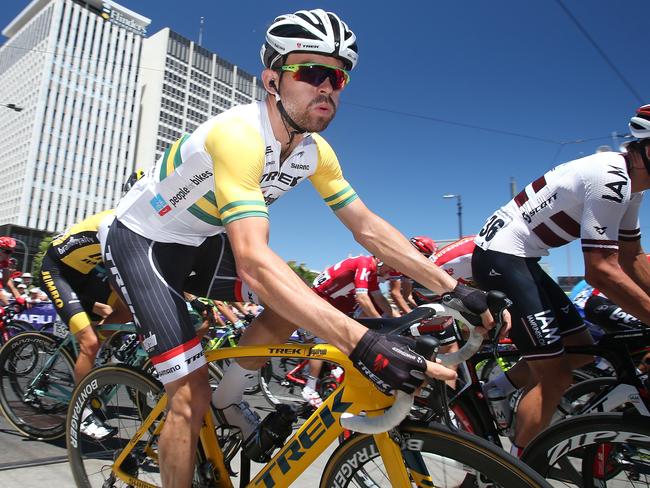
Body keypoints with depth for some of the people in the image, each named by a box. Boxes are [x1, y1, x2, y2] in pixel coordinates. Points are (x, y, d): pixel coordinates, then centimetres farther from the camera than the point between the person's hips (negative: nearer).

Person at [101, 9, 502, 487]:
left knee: (295, 303, -11)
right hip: (141, 241, -6)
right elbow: (253, 260, -45)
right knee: (190, 395, -13)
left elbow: (369, 227, -8)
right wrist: (363, 342, -53)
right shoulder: (239, 134, -33)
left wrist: (453, 288, -14)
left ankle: (228, 400, 12)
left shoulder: (316, 152, -8)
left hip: (200, 242, 7)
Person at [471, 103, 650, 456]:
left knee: (581, 351, 14)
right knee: (556, 376, -6)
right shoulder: (609, 179, -21)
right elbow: (601, 271, -23)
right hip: (501, 258, -10)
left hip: (522, 260, 10)